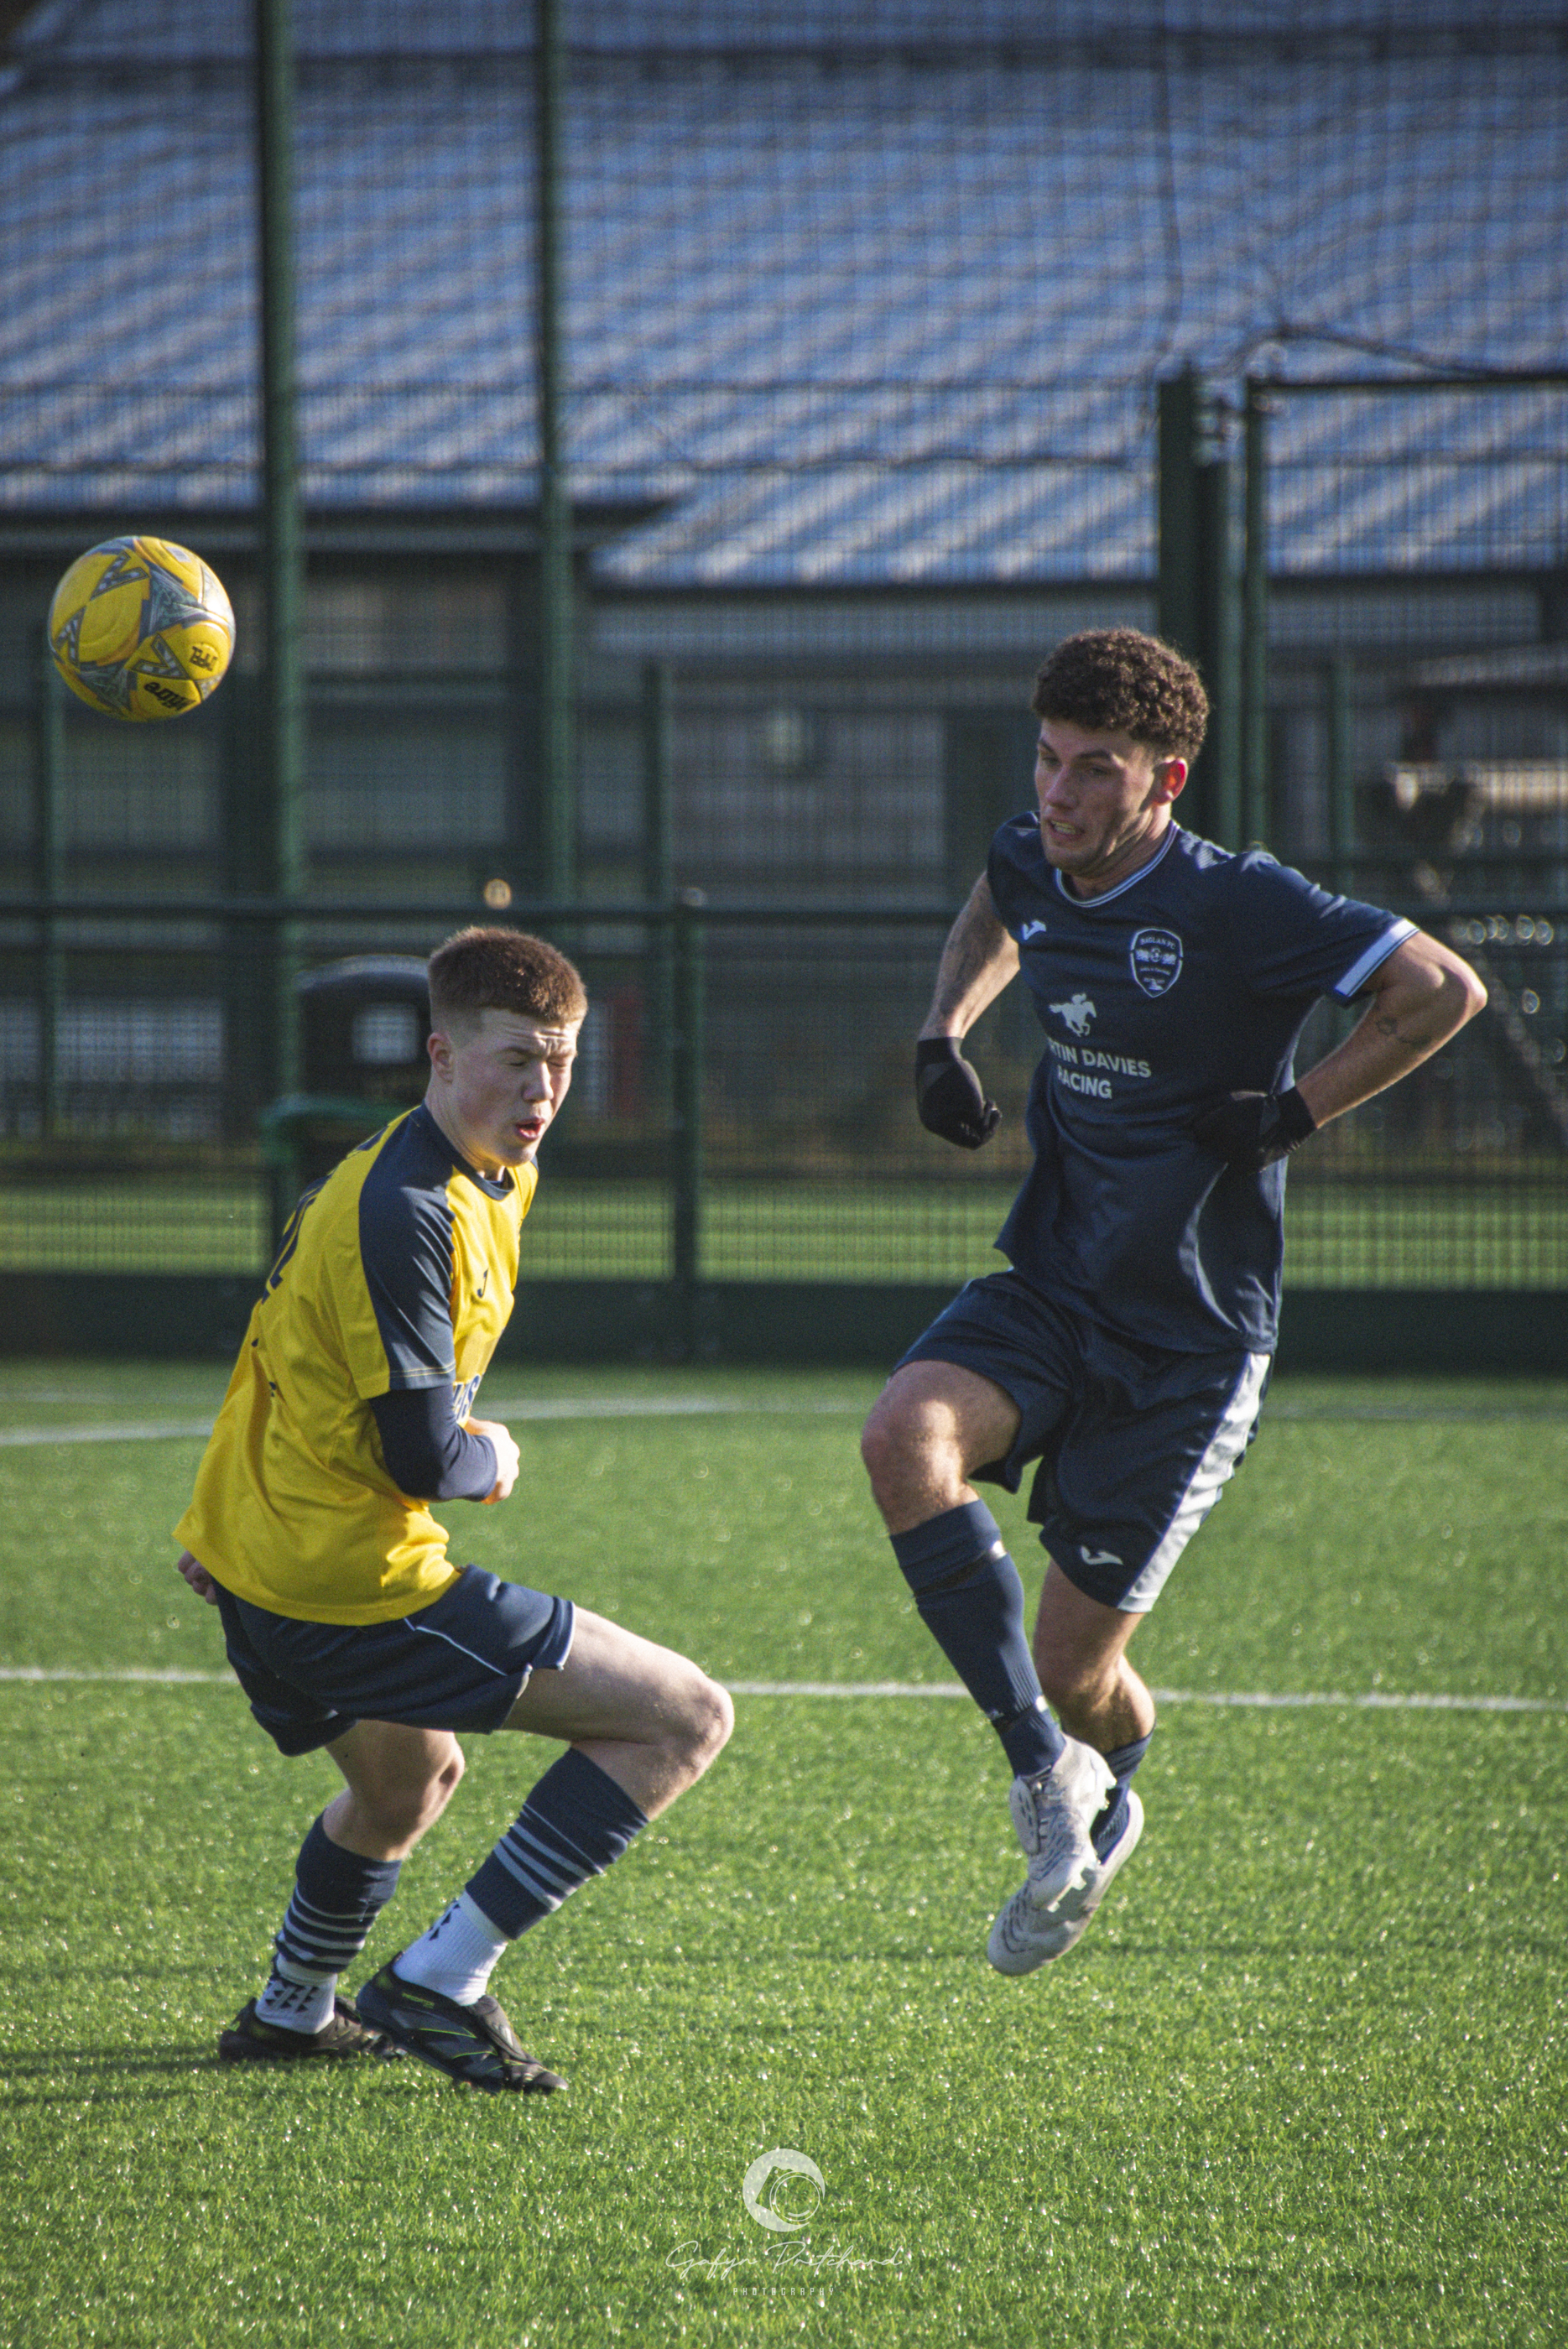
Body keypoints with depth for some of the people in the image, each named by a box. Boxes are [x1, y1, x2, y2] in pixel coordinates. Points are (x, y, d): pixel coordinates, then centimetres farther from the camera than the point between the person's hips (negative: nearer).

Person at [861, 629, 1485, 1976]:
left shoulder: (1237, 906, -19)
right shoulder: (1032, 866, 1)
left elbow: (1444, 989, -20)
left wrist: (1297, 1115, -19)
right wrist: (946, 1031, 13)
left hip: (1190, 1337, -5)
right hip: (1047, 1294, 5)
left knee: (1072, 1665, -2)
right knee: (906, 1436, -28)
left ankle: (1106, 1805, 37)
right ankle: (1046, 1771, -19)